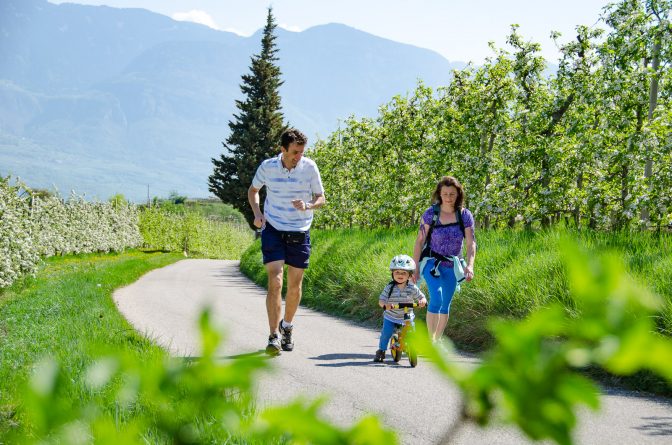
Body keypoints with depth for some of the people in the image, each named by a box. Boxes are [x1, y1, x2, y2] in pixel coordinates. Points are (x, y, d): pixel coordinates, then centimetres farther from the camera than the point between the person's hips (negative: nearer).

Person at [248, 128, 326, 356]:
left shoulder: (309, 167, -7)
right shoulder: (267, 166, -6)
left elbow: (321, 198, 2)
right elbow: (253, 190, 12)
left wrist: (307, 206, -20)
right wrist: (257, 213, -5)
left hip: (300, 232, 2)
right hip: (273, 229, -1)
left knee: (295, 285, 9)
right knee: (275, 281, -14)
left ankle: (287, 327, 33)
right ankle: (274, 337, -14)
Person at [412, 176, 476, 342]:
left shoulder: (465, 216, -5)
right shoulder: (431, 213, -9)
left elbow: (471, 243, -8)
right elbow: (420, 241, -5)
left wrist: (470, 265, -23)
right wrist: (415, 268, -7)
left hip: (452, 266, 3)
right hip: (433, 263, -3)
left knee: (445, 305, 11)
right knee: (436, 298, -22)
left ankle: (437, 341, 26)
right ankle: (430, 341, -18)